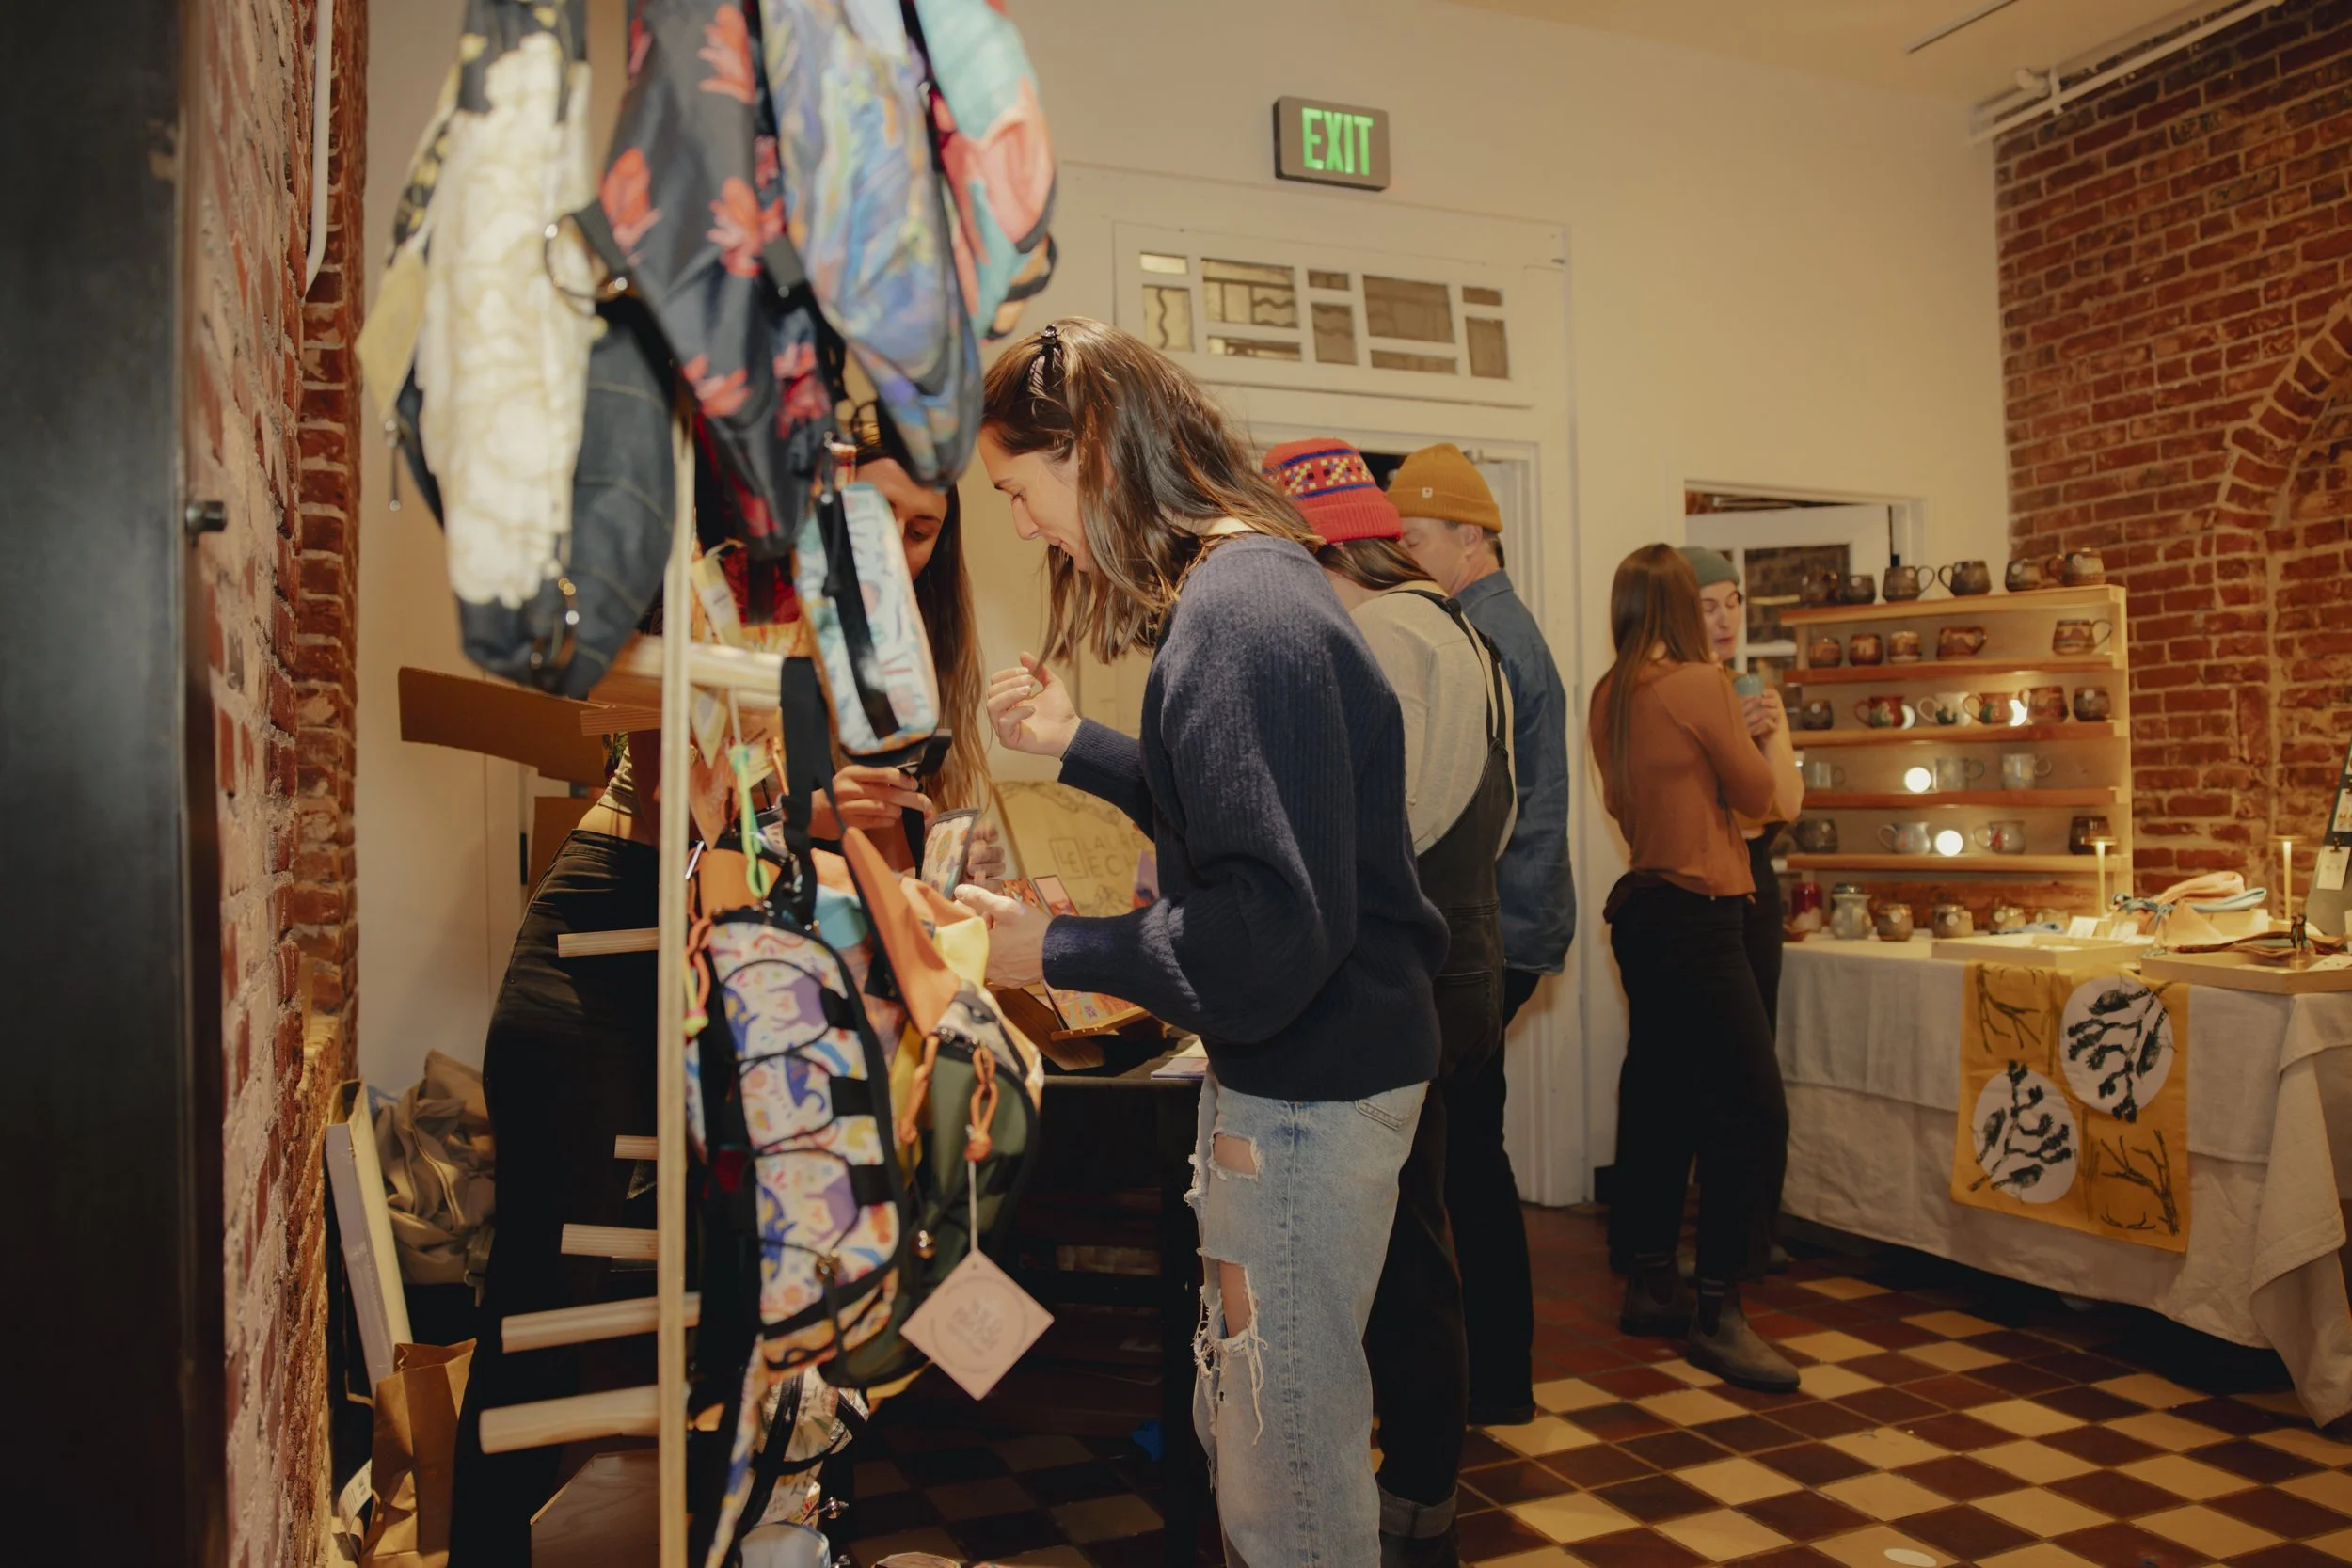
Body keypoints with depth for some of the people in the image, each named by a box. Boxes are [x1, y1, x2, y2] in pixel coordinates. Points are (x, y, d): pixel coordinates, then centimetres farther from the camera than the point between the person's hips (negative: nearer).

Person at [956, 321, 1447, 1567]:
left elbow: (1264, 937, -28)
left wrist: (1056, 952, -17)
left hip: (1312, 1090, -10)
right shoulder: (1252, 582, 9)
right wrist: (1074, 746, 15)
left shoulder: (1237, 615, -24)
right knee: (1240, 1432, 25)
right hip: (1287, 1074, 10)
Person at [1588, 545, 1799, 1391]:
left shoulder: (1611, 695, 8)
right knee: (1752, 1111, -6)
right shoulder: (1699, 683, -13)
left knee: (1659, 1098, 15)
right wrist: (1778, 739, 16)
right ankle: (1718, 1314, -3)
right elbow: (1756, 792, -4)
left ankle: (1650, 1286, 24)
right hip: (1696, 915, -9)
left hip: (1642, 906, 9)